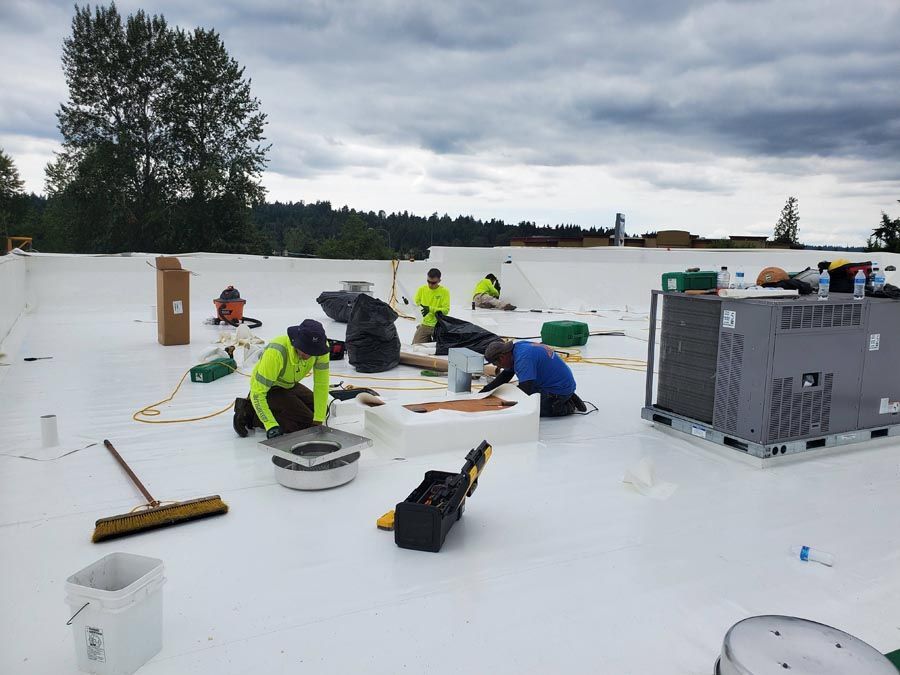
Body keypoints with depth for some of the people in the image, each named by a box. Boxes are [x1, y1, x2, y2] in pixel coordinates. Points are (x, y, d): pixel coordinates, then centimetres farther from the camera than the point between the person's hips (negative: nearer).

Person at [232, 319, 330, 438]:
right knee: (306, 423, -15)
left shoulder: (320, 347, -25)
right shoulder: (276, 352, -39)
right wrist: (271, 425, -42)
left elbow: (321, 384, -18)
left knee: (322, 409, 14)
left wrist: (318, 421, -20)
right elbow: (257, 392, -36)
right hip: (267, 388, -6)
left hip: (289, 386, 7)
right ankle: (250, 413, -7)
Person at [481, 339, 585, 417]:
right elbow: (506, 375, 14)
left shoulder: (523, 357, -28)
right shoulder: (517, 347, 2)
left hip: (559, 389, -10)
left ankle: (568, 407, 0)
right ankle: (568, 399, 18)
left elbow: (525, 389, -31)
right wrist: (484, 391, 9)